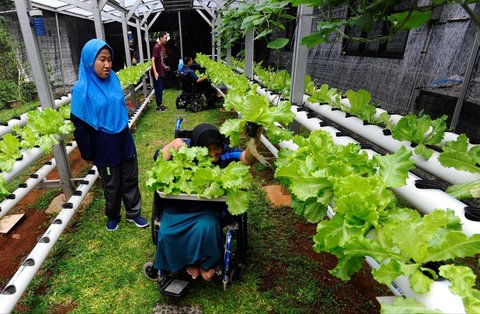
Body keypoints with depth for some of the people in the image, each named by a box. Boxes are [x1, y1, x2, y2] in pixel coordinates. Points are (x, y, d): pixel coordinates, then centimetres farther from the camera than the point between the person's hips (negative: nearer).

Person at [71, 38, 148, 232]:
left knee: (130, 179, 14)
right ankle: (113, 216, 38)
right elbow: (79, 125, -11)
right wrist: (88, 153, -5)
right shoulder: (82, 89, -16)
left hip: (124, 141, 4)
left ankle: (133, 213, 34)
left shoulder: (113, 79, -3)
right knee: (111, 185, 14)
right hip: (104, 147, -4)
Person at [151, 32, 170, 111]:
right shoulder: (156, 47, -17)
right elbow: (153, 60, -21)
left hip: (161, 71, 8)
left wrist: (165, 66, 17)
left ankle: (161, 104, 24)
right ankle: (158, 106, 9)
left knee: (161, 88, 14)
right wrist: (155, 72, -28)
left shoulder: (163, 47, 9)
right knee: (158, 89, -1)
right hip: (157, 72, -8)